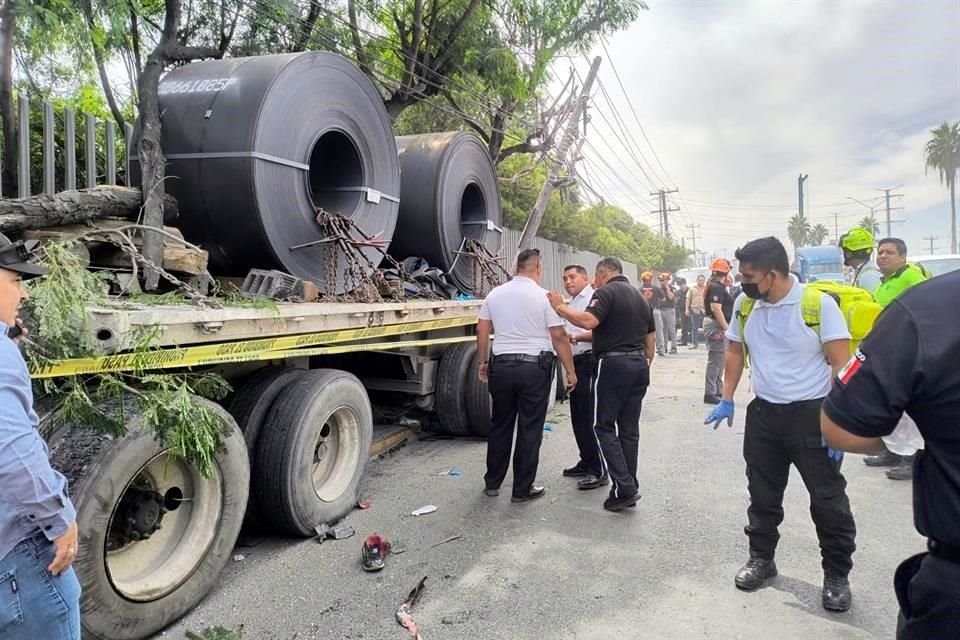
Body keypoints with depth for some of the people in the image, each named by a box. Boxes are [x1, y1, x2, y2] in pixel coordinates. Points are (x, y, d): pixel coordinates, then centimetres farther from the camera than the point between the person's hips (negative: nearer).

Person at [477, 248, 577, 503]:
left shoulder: (495, 294, 5)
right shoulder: (544, 297, -8)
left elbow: (482, 331, 9)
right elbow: (559, 337, -9)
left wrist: (482, 362, 19)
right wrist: (570, 371, -1)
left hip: (501, 366, 4)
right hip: (535, 368, -4)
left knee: (500, 425, 16)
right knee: (529, 430, 5)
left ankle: (492, 482, 25)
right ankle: (523, 489, 13)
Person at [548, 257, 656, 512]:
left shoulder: (606, 292, -8)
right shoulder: (641, 297, 18)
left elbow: (588, 321, -25)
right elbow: (651, 339, 19)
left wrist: (561, 307, -15)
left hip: (614, 364, -8)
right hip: (639, 364, 8)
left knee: (604, 426, 0)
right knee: (629, 429, 11)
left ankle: (624, 487, -6)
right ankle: (629, 488, 16)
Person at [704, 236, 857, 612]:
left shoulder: (818, 303, -15)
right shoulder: (744, 305, 1)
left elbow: (842, 364, -13)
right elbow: (735, 350, 13)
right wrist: (727, 400, 11)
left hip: (812, 413, -4)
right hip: (763, 413, 5)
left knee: (828, 498, 6)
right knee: (762, 494, 15)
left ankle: (837, 574, 24)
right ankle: (761, 558, 33)